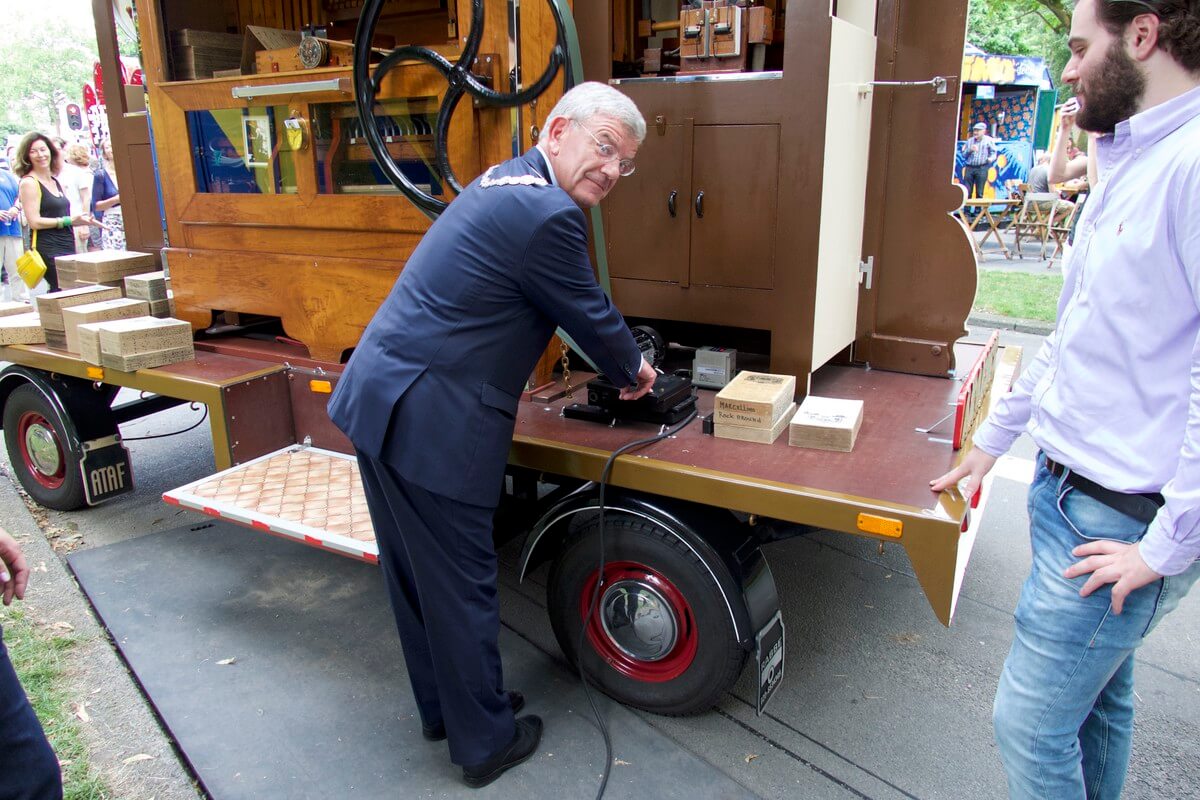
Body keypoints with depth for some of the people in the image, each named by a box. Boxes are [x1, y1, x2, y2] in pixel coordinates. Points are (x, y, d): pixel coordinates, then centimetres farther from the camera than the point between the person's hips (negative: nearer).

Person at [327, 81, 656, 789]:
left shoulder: (508, 181, 15)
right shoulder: (548, 215, -17)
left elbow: (579, 304, 26)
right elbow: (591, 316, -5)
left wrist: (620, 357, 33)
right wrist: (632, 371, 15)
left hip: (377, 398, 10)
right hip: (434, 422, -10)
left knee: (415, 571, 21)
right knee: (461, 584, 6)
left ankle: (443, 706, 42)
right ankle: (485, 741, 27)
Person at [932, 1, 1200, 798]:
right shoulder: (1127, 164, 12)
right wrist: (992, 440, 23)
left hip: (1120, 519, -9)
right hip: (1070, 491, 9)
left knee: (1031, 722, 3)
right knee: (1099, 695, 23)